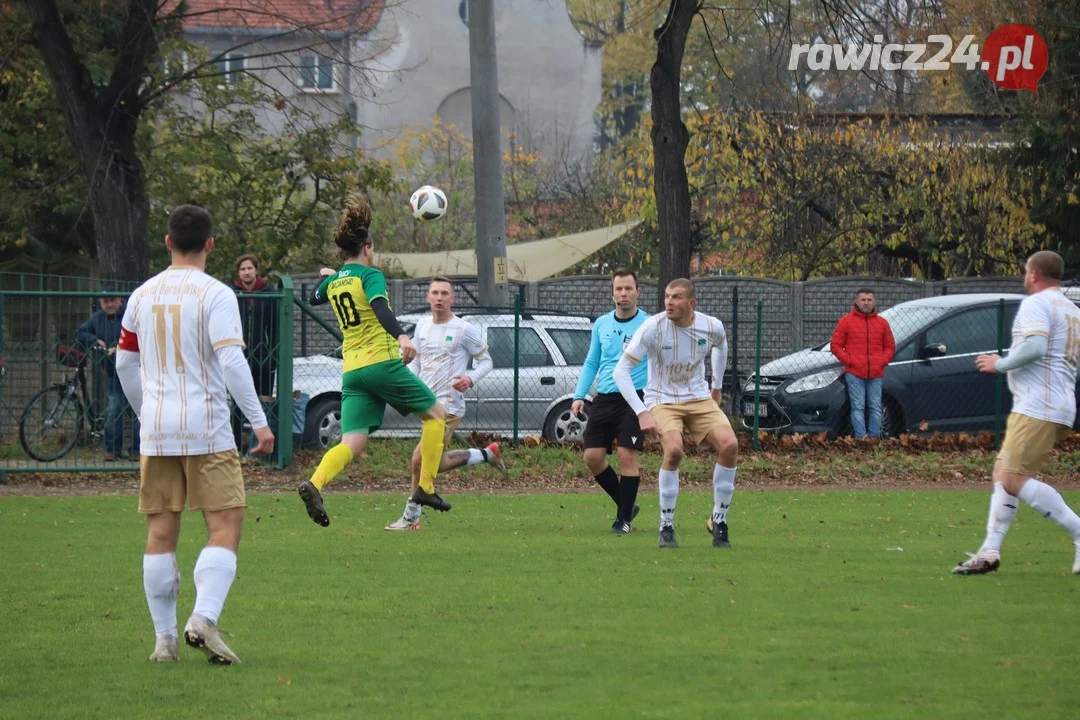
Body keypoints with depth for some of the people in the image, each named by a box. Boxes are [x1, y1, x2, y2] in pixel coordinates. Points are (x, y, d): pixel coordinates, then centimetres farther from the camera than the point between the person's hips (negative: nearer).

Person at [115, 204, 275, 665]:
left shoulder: (142, 295, 10)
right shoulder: (215, 294, -7)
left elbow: (124, 363, 17)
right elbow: (232, 362, -16)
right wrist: (259, 421, -12)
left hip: (156, 431, 5)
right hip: (207, 429, -5)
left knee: (161, 533, 7)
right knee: (225, 526, -3)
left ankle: (164, 637, 7)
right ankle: (204, 618, -20)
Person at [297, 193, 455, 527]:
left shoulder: (333, 282, 14)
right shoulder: (370, 276, -5)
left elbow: (315, 299, 38)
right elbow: (380, 307, -25)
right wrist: (402, 337, -39)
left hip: (352, 371, 6)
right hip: (382, 362, -6)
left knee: (352, 443, -1)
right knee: (435, 415, 12)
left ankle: (315, 484, -29)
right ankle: (425, 487, 5)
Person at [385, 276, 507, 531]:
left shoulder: (464, 330, -7)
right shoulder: (422, 326, 10)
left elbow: (486, 361, 0)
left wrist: (470, 379, -19)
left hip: (449, 404, -7)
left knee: (420, 460, -13)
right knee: (436, 464, 12)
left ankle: (411, 517, 2)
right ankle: (487, 454, 31)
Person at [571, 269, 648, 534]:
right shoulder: (601, 325, 12)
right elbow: (591, 363, 20)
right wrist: (579, 396, 10)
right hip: (604, 399, 5)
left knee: (627, 455, -12)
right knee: (592, 456, -1)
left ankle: (624, 518, 0)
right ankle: (626, 504, 18)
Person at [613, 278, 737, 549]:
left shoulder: (712, 327, -8)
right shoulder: (653, 328, -19)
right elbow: (621, 371, -18)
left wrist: (717, 388, 23)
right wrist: (641, 413, -25)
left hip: (699, 398, 4)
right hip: (662, 401, -4)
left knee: (729, 445, -18)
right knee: (674, 449, -30)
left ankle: (718, 522, 0)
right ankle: (666, 528, -14)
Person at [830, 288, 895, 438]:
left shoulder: (882, 323, 11)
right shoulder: (846, 322, 3)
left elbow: (890, 347, 17)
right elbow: (835, 345, 3)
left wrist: (882, 361, 0)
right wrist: (848, 360, -8)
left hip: (876, 375, 3)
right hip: (854, 374, -3)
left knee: (875, 408, 3)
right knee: (858, 408, -7)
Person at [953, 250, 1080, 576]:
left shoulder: (1036, 304, -8)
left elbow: (1035, 347, -24)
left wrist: (1000, 364, -9)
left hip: (1037, 409, -10)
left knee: (1015, 480, -13)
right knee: (1003, 473, 12)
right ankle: (990, 552, 9)